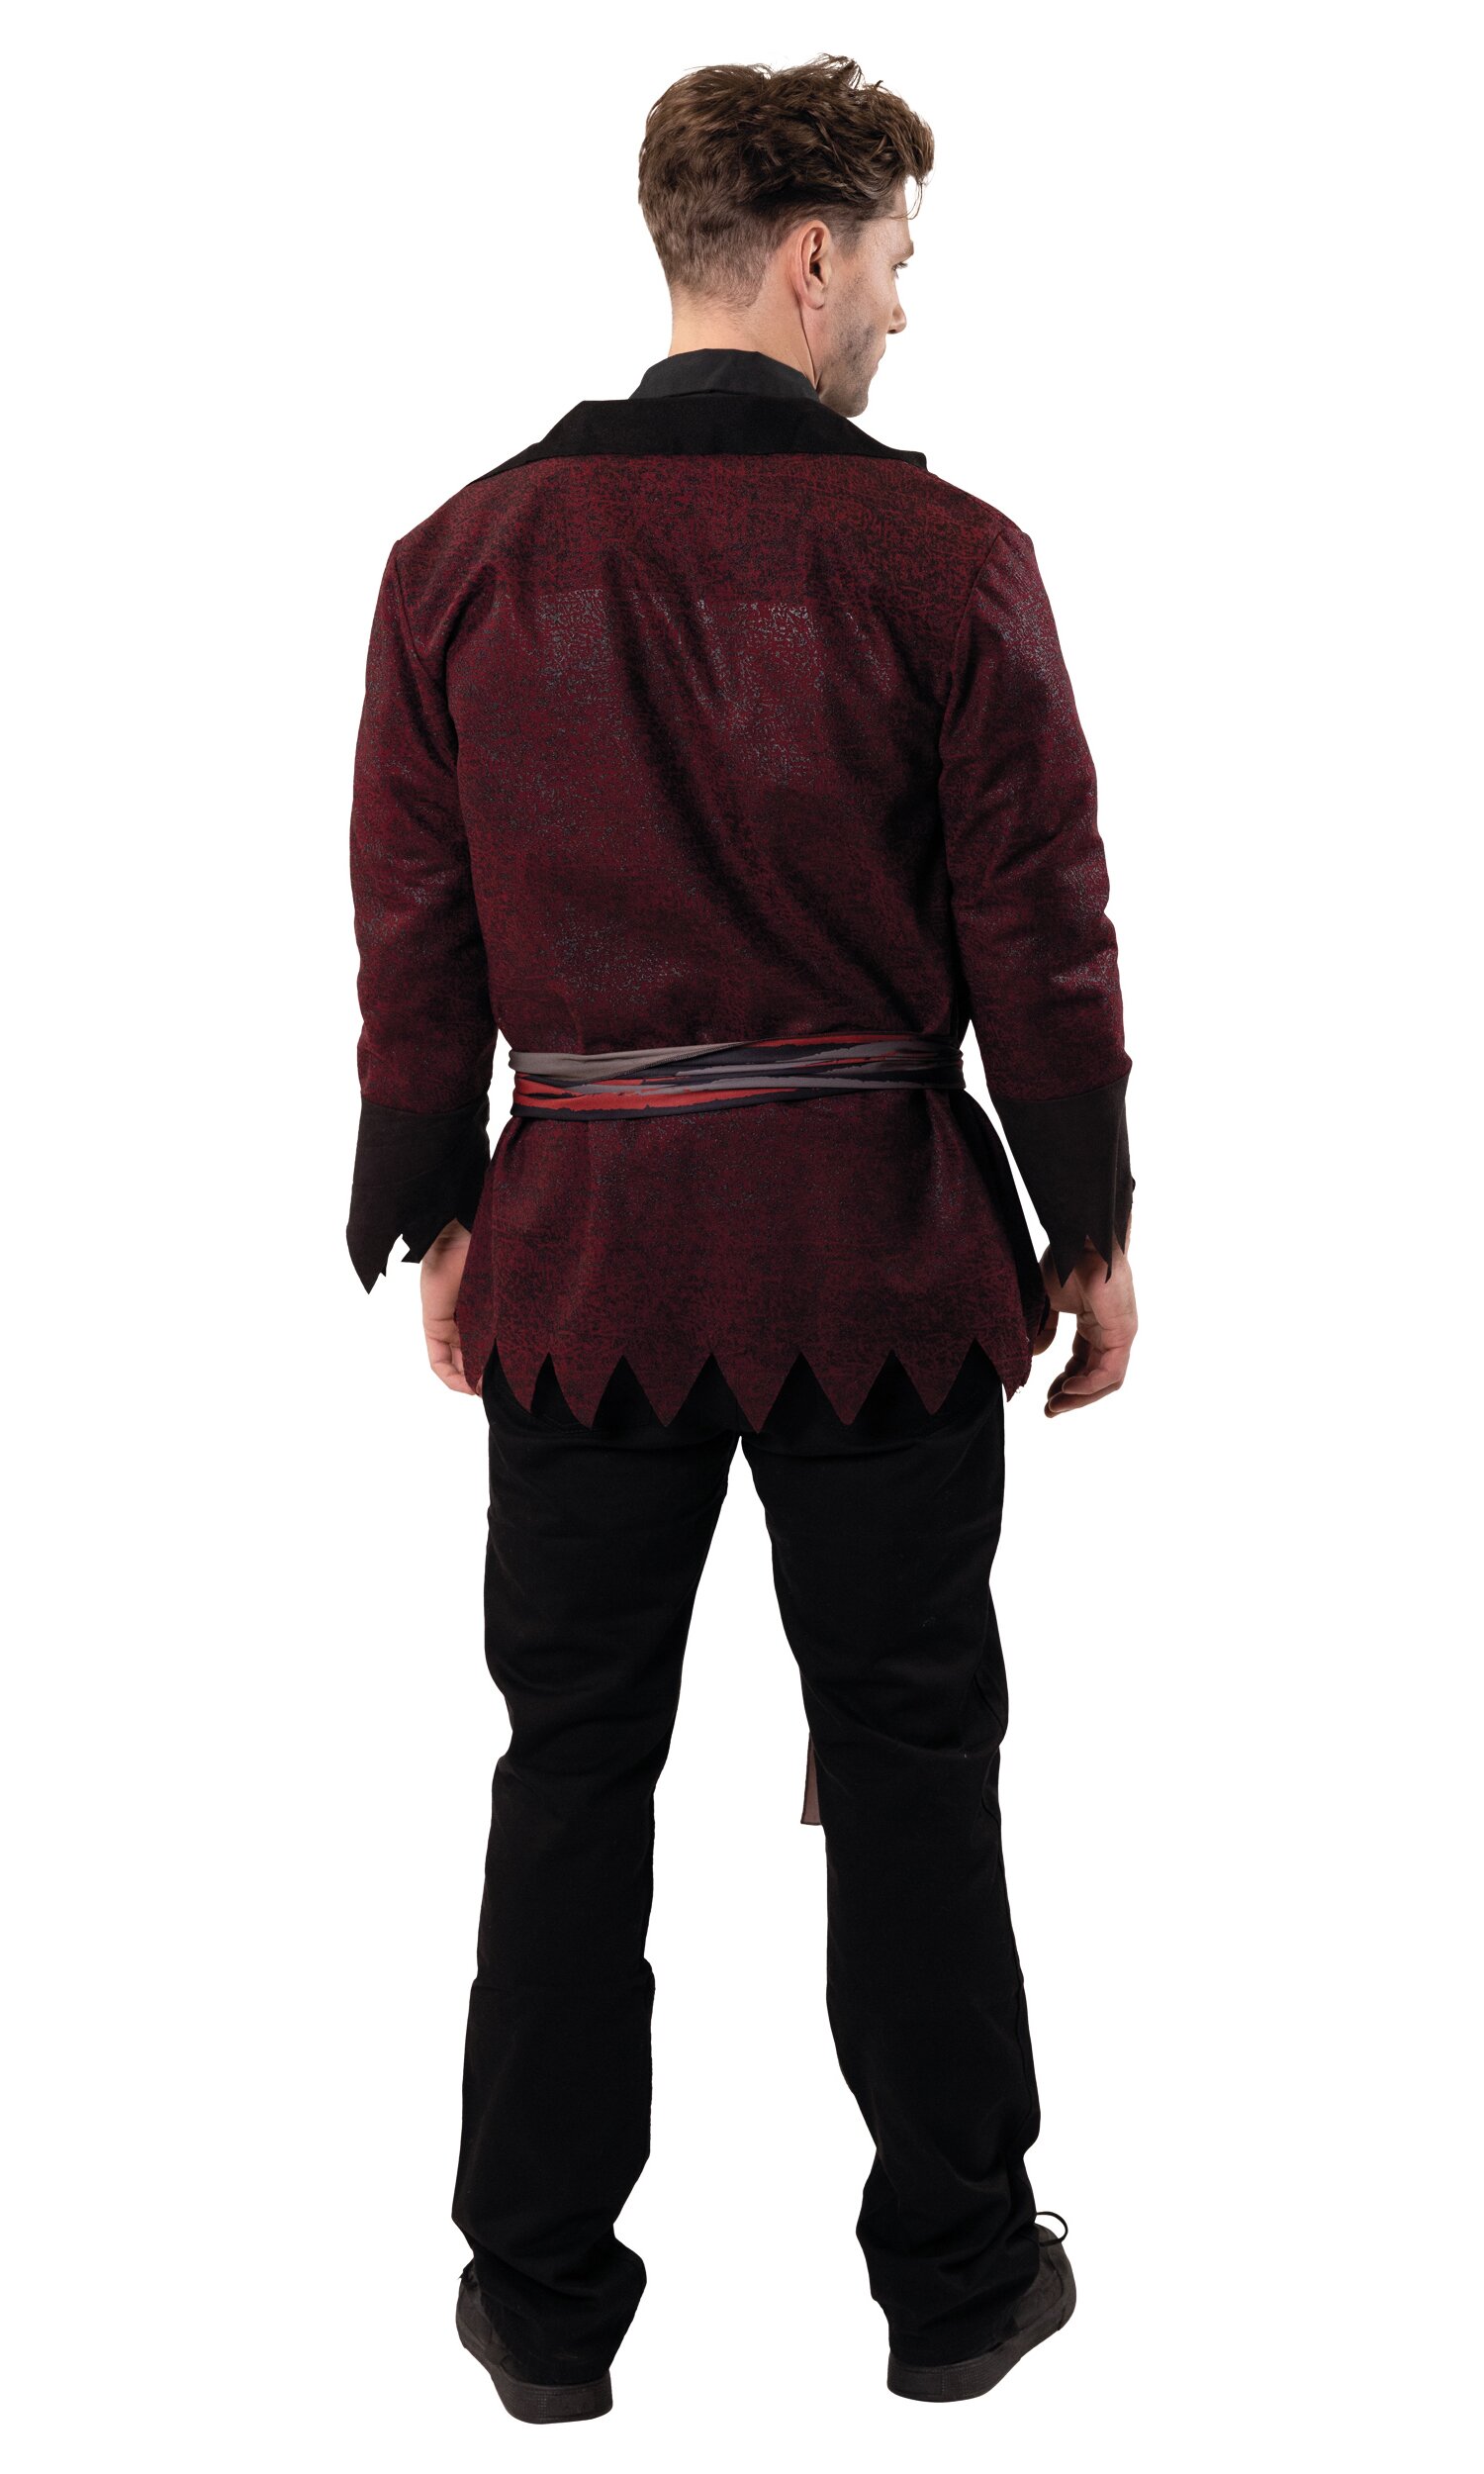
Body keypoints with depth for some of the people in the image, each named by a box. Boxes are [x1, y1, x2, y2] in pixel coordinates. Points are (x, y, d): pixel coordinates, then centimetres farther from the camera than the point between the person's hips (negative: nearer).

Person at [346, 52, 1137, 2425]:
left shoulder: (464, 558, -1)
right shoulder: (948, 556, -8)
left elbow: (415, 938, 2)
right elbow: (1043, 932, -5)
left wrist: (434, 1226, 12)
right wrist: (1093, 1227, 5)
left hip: (581, 1246, 2)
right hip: (883, 1249, -1)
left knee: (575, 1765, 12)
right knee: (909, 1759, 12)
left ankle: (547, 2299, 23)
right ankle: (957, 2275, 25)